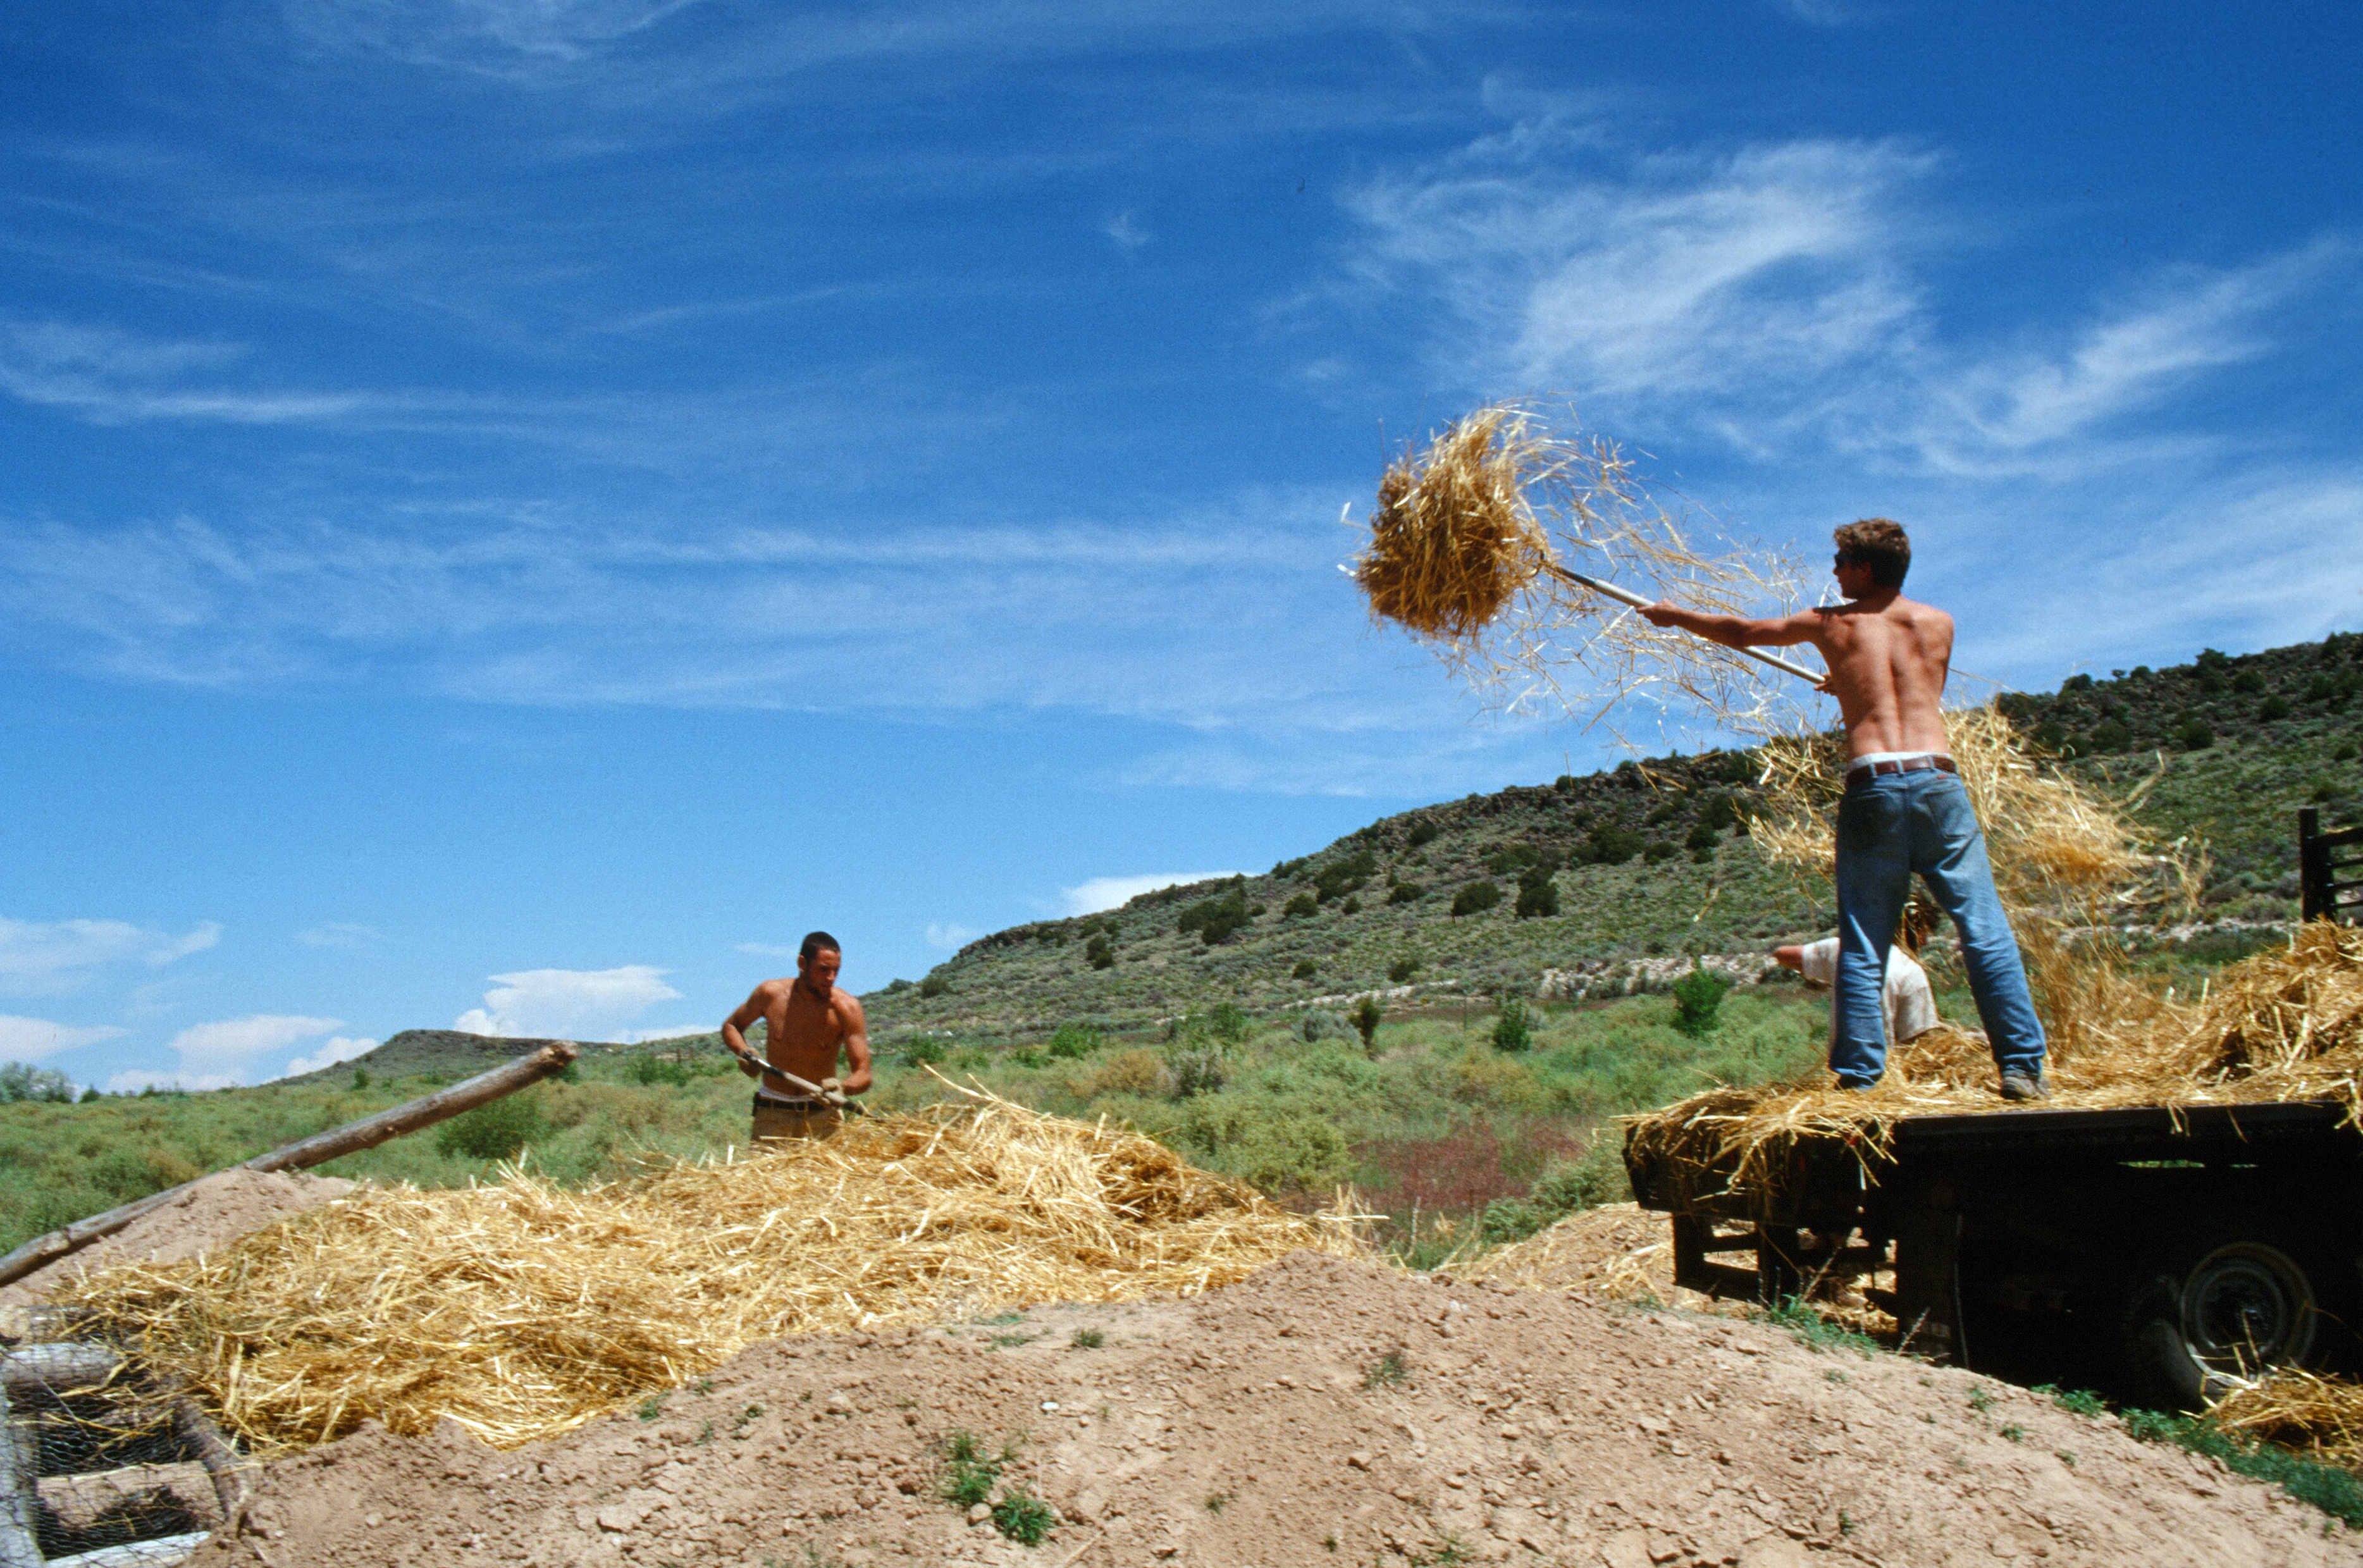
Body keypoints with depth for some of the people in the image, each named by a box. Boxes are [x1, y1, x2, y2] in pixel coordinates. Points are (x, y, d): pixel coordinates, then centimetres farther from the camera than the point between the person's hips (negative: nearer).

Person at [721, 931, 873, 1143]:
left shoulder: (847, 1008, -11)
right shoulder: (771, 994, -5)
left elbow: (863, 1075, -13)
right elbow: (731, 1026, 14)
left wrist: (842, 1086, -35)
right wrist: (744, 1052, -7)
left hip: (822, 1113, -1)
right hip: (773, 1113, 1)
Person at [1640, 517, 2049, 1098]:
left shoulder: (1830, 624, 12)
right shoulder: (1938, 623, 15)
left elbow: (1739, 632, 25)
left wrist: (1676, 616, 41)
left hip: (1871, 786, -1)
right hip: (1937, 778, 1)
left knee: (1862, 947, 3)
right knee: (1985, 931, 2)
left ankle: (1858, 1079, 1)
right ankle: (2022, 1068, -2)